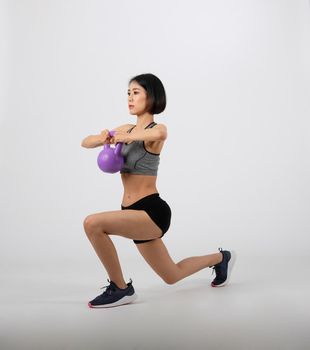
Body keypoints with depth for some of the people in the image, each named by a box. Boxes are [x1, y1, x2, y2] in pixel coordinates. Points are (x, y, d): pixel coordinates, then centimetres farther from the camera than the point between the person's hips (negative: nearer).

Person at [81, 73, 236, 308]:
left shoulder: (157, 129, -11)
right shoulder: (127, 129, 11)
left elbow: (159, 134, -38)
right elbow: (85, 142, 11)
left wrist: (124, 137, -24)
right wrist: (103, 138, -11)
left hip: (152, 212, -9)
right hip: (136, 214, 9)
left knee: (93, 223, -29)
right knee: (172, 276, 23)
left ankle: (120, 289, -9)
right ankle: (221, 258, 47)